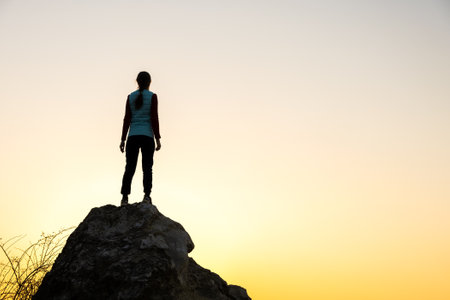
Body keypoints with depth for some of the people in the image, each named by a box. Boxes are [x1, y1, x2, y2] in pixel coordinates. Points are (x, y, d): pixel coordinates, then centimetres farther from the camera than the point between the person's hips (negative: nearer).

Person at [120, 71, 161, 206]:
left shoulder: (131, 97, 8)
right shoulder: (152, 96, 0)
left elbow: (127, 119, 5)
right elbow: (154, 118, -6)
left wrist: (123, 139, 8)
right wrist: (158, 138, -3)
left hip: (133, 137, 2)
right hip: (147, 136, -2)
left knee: (129, 168, 3)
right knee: (147, 167, 1)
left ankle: (125, 197, -5)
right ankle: (147, 195, -10)